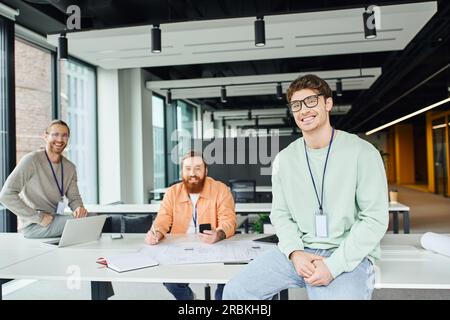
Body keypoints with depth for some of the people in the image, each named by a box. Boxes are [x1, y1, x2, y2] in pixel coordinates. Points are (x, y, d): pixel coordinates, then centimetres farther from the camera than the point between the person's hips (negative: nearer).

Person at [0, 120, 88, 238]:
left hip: (54, 221, 6)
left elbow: (74, 197, 8)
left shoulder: (70, 168, 8)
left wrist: (78, 207, -17)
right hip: (32, 225, -6)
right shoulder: (31, 160, -12)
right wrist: (38, 218, -20)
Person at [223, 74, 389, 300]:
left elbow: (375, 219, -9)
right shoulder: (284, 159, 7)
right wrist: (295, 252, -10)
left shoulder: (362, 153, -6)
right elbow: (280, 213, 8)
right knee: (235, 291, -10)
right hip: (298, 252, 3)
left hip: (348, 256, -3)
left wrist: (333, 265, -16)